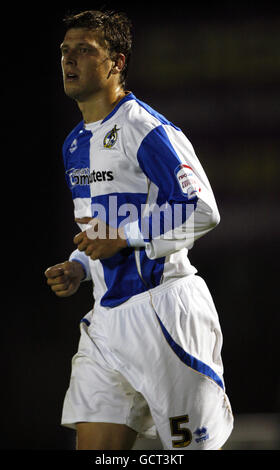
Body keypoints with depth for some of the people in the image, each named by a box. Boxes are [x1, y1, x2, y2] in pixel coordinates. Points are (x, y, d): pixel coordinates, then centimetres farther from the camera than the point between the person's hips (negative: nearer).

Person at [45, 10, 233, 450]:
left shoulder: (145, 129, -11)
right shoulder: (75, 143, 17)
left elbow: (202, 209, -17)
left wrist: (122, 236, -20)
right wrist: (78, 268, 8)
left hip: (163, 310, -8)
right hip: (109, 316, 8)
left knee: (191, 445, -3)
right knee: (94, 447, 1)